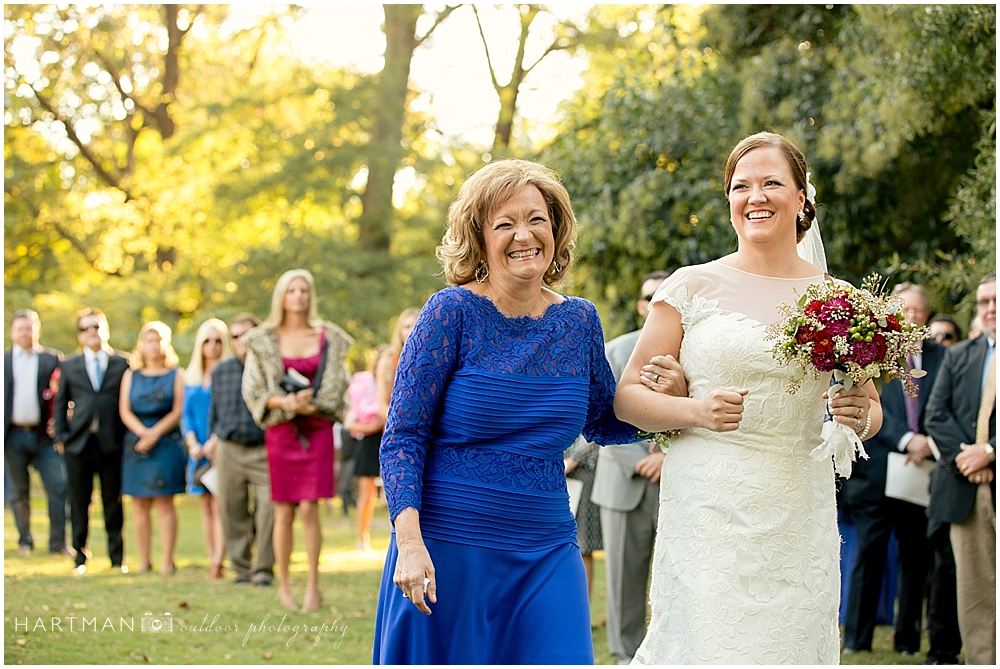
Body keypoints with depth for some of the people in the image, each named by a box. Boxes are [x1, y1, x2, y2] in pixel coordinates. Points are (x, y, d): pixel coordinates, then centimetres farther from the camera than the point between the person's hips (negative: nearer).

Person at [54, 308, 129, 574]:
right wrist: (61, 437, 3)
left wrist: (126, 437, -2)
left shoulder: (122, 364, 7)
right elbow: (60, 403, 13)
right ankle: (80, 557, 12)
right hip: (78, 445, 1)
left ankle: (117, 558, 12)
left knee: (114, 504, 4)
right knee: (79, 505, 3)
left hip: (112, 445, -1)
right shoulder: (69, 367, 12)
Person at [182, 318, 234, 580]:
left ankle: (218, 563, -16)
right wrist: (192, 443, -4)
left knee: (219, 505, -11)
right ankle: (212, 562, 8)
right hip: (199, 449, 6)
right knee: (206, 506, 6)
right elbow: (186, 414, 12)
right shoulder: (191, 376, 14)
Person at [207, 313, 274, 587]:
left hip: (265, 450, -4)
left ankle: (263, 568, -4)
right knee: (232, 510, 4)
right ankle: (241, 567, 14)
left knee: (268, 507, -13)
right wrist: (213, 438, 20)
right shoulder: (221, 371, 12)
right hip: (229, 449, 4)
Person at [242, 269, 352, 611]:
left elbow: (338, 385, 3)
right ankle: (283, 584, 9)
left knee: (309, 508, -8)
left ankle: (313, 584, -2)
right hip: (280, 429, 0)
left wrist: (309, 404, -13)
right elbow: (252, 389, 2)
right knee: (283, 511, 0)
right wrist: (283, 402, -16)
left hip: (317, 428, 0)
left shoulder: (329, 338, 6)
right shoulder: (263, 340, 6)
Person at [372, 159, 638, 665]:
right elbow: (403, 437, -8)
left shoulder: (579, 321, 6)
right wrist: (410, 542, -18)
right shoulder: (453, 312, -7)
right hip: (446, 551, -3)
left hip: (546, 555, 4)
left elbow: (602, 423, 20)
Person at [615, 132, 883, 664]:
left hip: (800, 518, 3)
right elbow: (628, 395, 2)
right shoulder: (692, 287, 2)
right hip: (710, 514, -3)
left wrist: (861, 416, -5)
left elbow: (873, 409, 18)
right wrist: (697, 411, -16)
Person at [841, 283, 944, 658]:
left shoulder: (940, 358, 12)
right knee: (869, 556, -1)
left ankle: (908, 641, 14)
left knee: (916, 558, 6)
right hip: (877, 471, -2)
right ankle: (857, 640, 5)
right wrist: (906, 440, -17)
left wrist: (930, 443, -10)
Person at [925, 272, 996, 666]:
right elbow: (936, 415, 7)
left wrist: (989, 452, -13)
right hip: (966, 490, 4)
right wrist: (965, 457, -8)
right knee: (972, 589, 3)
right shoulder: (957, 357, 16)